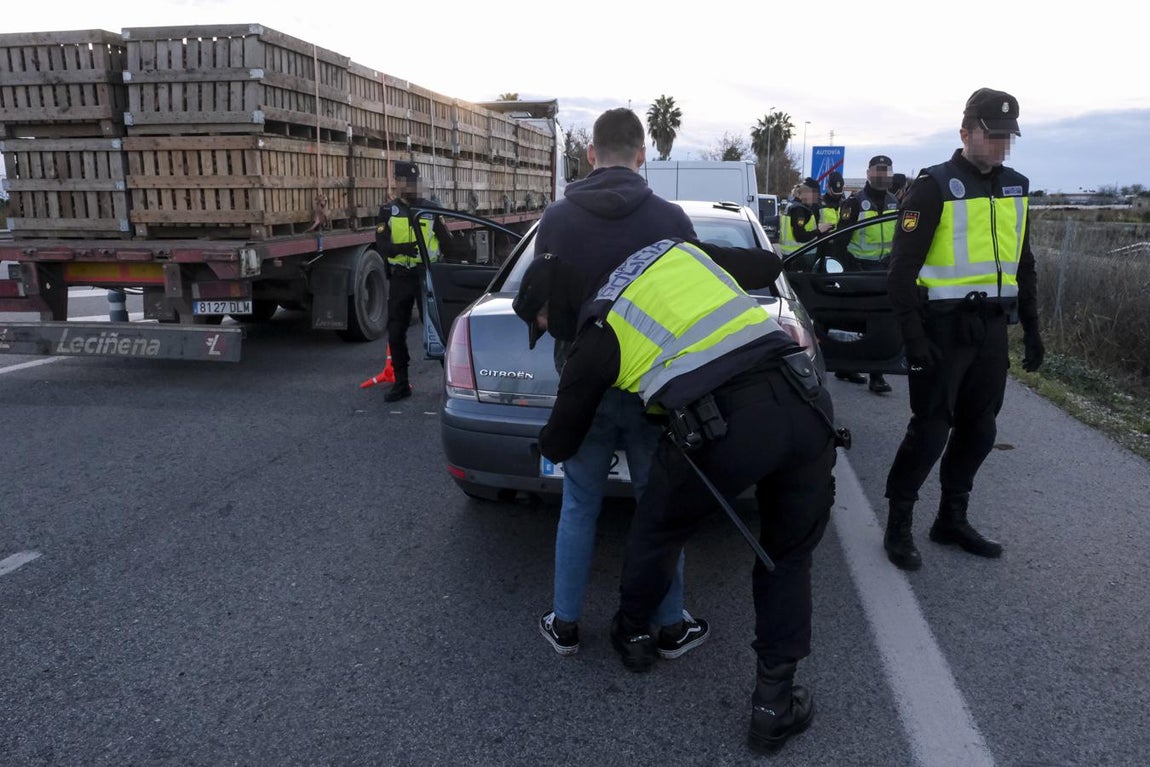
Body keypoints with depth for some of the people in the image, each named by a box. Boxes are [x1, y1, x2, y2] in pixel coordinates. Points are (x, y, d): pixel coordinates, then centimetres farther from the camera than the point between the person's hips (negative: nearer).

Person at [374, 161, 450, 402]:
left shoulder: (430, 209, 6)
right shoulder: (388, 212, 4)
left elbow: (446, 242, 8)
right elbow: (381, 246, -9)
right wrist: (402, 248, -27)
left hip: (428, 274, -1)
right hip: (401, 277, 1)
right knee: (396, 331, 3)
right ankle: (401, 383, 14)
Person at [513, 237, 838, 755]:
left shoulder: (597, 334, 12)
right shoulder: (676, 250, 23)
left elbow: (559, 444, 24)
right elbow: (768, 265, 36)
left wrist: (549, 441, 48)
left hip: (724, 425, -4)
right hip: (804, 398, 5)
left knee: (659, 531, 25)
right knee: (789, 555, 23)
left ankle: (634, 635, 46)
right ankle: (775, 700, 24)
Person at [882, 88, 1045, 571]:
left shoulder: (1015, 187, 12)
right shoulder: (935, 186, -9)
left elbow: (1023, 264, 19)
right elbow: (902, 268, -13)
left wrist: (1031, 327, 15)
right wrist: (913, 335, -19)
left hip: (992, 328, 7)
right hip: (945, 328, -7)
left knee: (978, 430, 11)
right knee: (930, 430, -4)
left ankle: (952, 521, 25)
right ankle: (898, 527, 9)